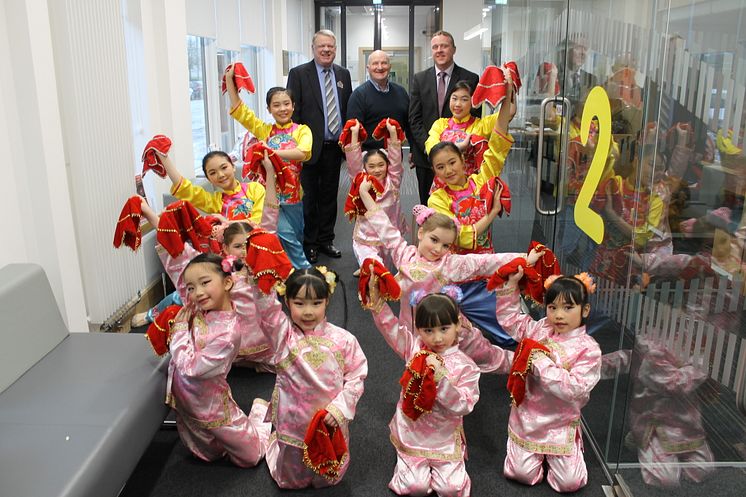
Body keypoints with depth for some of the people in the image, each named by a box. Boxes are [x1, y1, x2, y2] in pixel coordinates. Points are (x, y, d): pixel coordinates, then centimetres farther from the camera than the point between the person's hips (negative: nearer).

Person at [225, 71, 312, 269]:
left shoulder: (301, 130, 0)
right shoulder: (264, 130, 6)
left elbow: (303, 152, -19)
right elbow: (239, 110, 1)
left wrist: (273, 152, -29)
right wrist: (229, 80, -5)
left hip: (292, 193, 0)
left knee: (297, 237, 13)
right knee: (285, 234, -8)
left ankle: (298, 272, 33)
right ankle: (304, 268, 7)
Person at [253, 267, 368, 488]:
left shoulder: (343, 340, -12)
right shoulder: (283, 334, -14)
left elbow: (356, 377, -6)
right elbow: (266, 306, -30)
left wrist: (340, 407, -17)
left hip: (332, 423, 1)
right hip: (294, 422, -1)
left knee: (329, 479, 22)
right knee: (290, 482, 22)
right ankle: (272, 439, 47)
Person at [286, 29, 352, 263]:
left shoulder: (343, 74, 10)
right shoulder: (299, 74, -4)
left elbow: (349, 110, 12)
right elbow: (292, 112, -7)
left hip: (334, 147, 4)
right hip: (310, 147, -4)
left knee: (329, 196, 12)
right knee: (309, 198, 6)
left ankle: (326, 240, 25)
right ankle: (309, 243, 18)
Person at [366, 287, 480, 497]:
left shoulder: (465, 366, -13)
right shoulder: (413, 348, -7)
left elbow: (463, 406, -20)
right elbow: (388, 324, -16)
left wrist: (440, 378, -32)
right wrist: (376, 292, -30)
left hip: (445, 438, -1)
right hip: (411, 432, 1)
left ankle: (437, 463, 25)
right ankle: (412, 463, 27)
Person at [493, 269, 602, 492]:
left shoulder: (588, 349, -15)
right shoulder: (539, 329, -2)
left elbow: (574, 388, -24)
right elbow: (509, 319, 7)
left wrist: (542, 363, -26)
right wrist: (511, 284, -2)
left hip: (561, 422, -2)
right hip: (527, 416, 3)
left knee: (570, 482, -4)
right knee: (522, 473, -2)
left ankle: (552, 454, 27)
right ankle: (538, 453, 30)